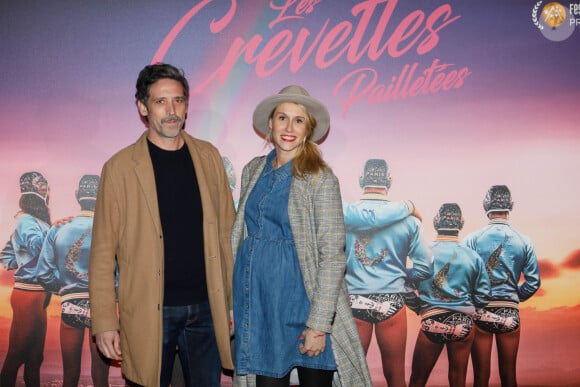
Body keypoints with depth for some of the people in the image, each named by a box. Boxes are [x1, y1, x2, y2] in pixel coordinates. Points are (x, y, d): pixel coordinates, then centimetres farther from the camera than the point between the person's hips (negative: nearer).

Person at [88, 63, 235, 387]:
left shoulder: (208, 157, 5)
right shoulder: (120, 167, -5)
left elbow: (226, 232, 7)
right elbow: (103, 252, -4)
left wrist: (233, 300, 5)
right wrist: (104, 322, -7)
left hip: (206, 308, 3)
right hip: (150, 313, -2)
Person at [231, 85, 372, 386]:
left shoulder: (320, 179, -9)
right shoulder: (253, 170, 6)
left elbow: (332, 256, -13)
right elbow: (239, 234, 11)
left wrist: (319, 324, -16)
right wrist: (231, 300, 9)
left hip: (302, 301, -4)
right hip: (257, 302, 4)